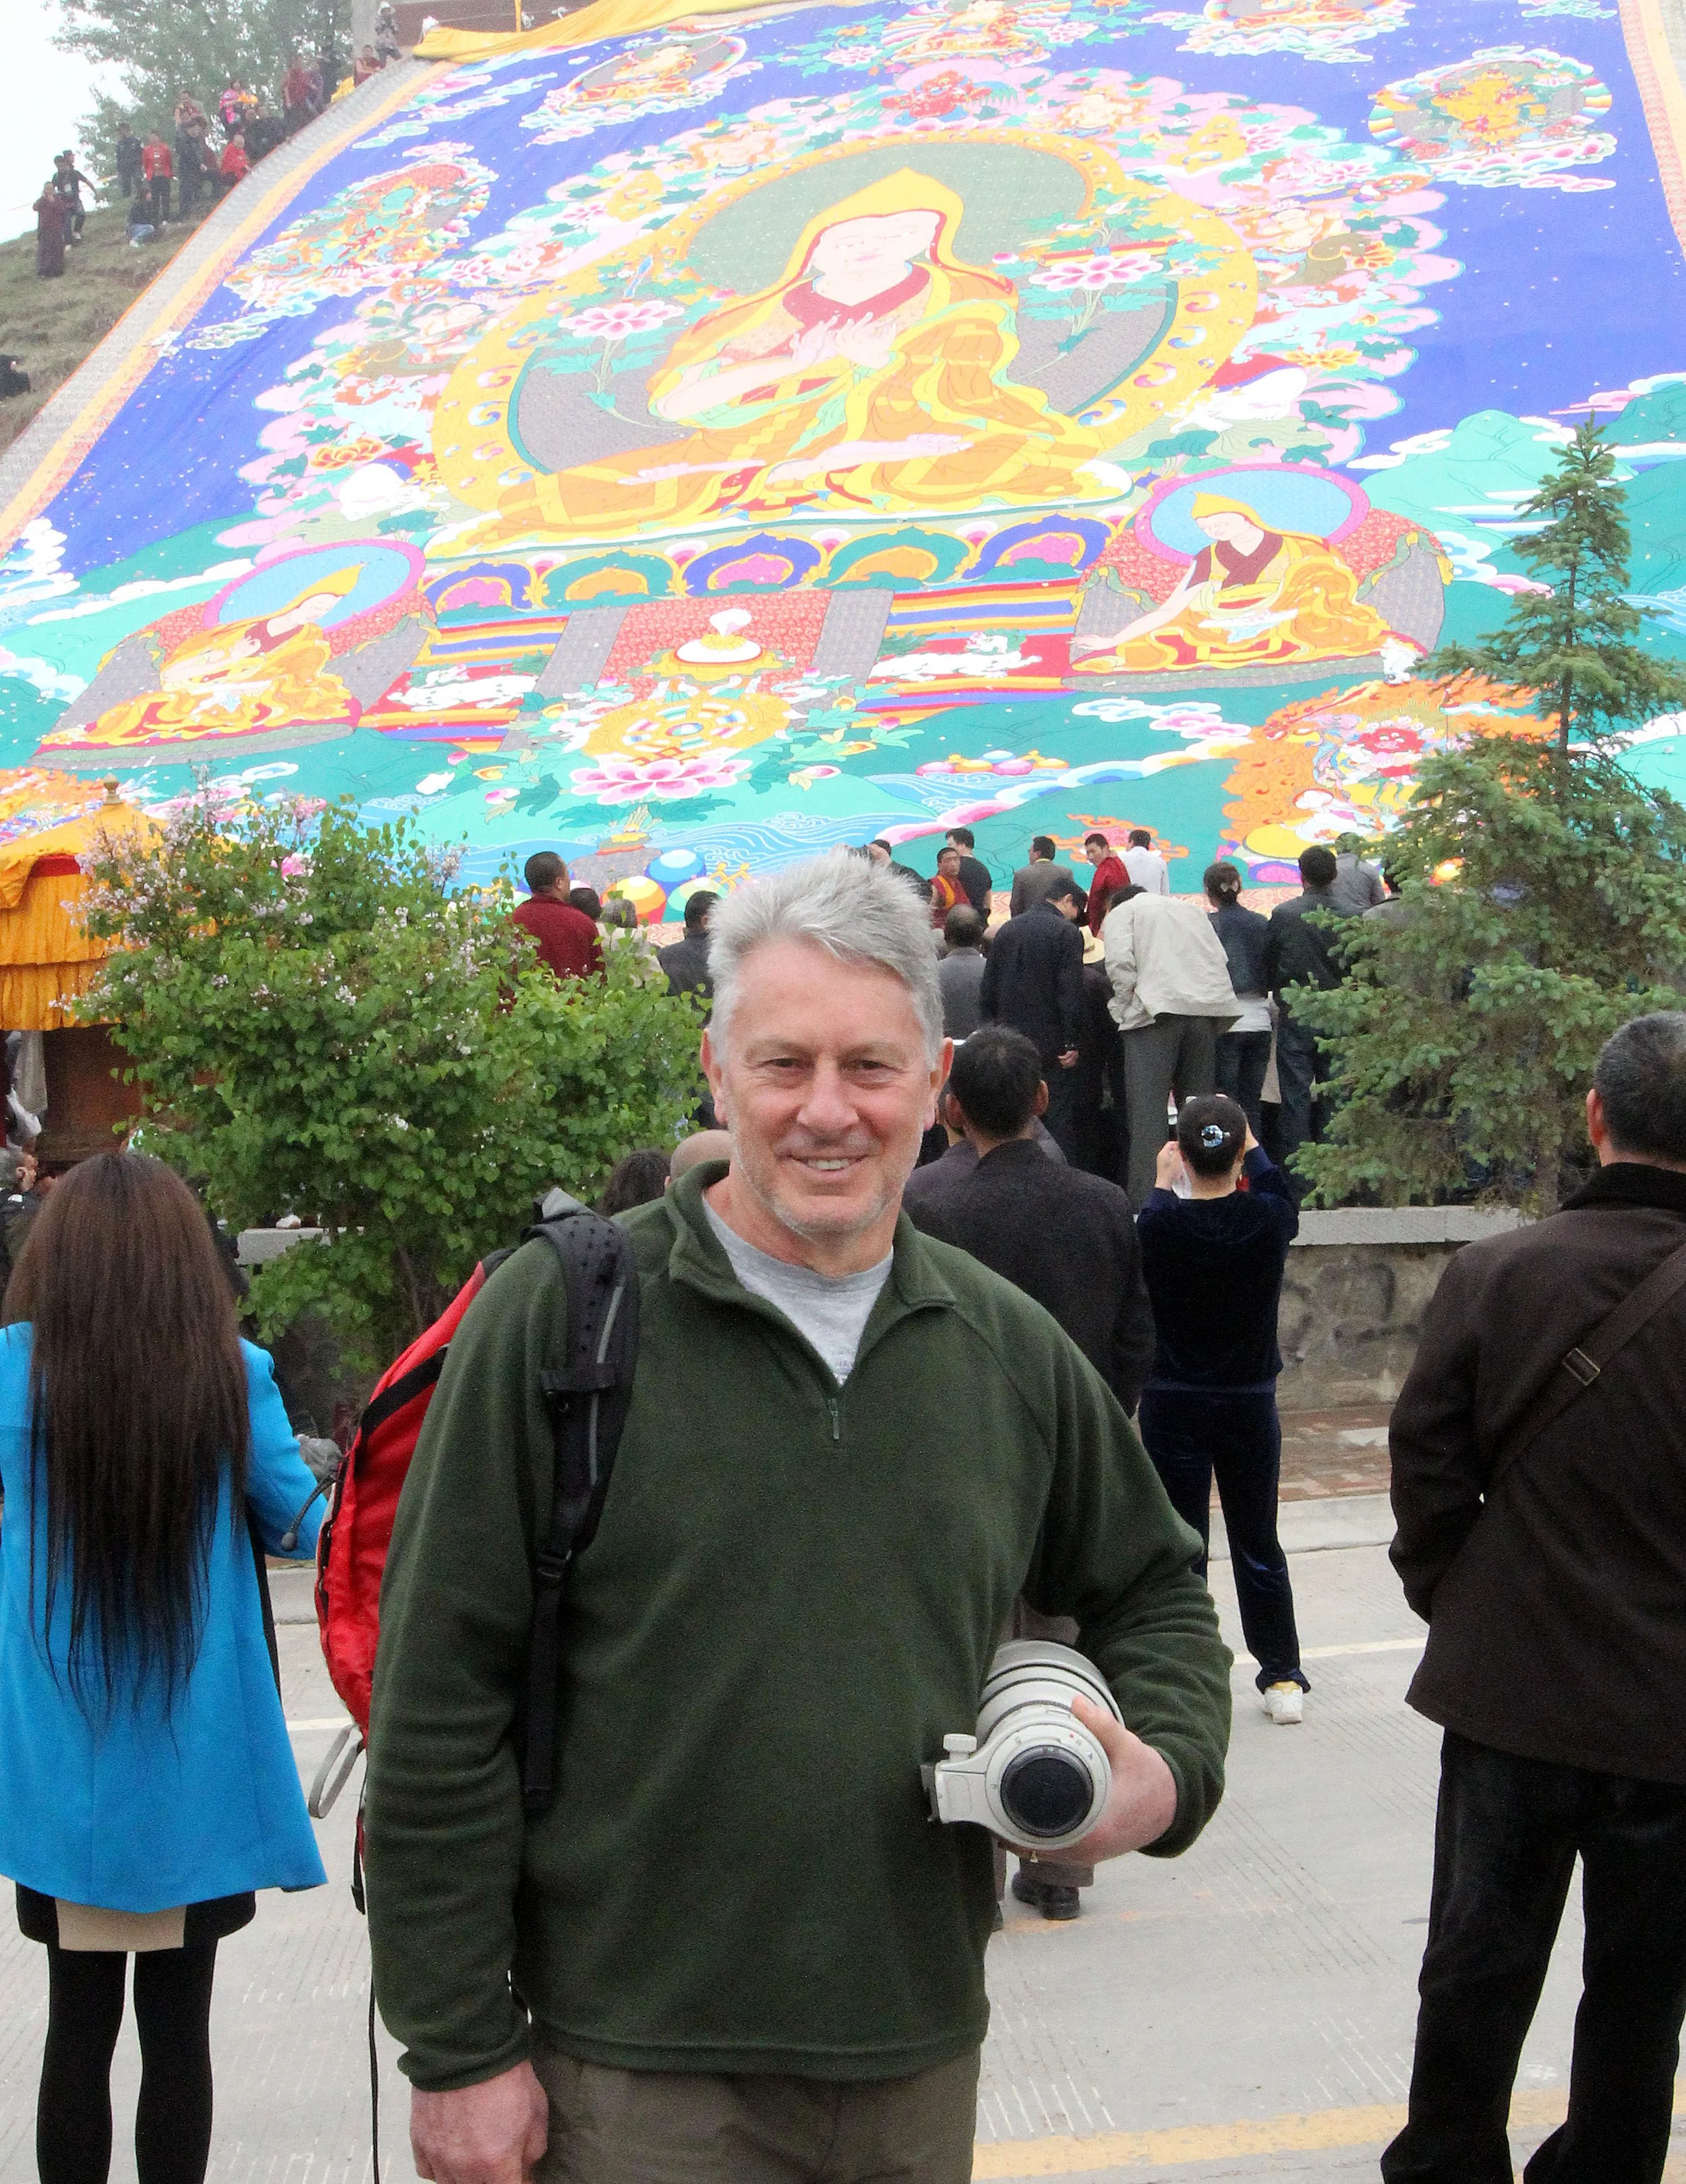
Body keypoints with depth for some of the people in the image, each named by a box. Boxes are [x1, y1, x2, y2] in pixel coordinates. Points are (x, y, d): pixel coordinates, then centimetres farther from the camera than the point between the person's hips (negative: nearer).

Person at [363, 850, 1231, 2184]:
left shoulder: (1008, 1349, 4)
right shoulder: (562, 1311, -10)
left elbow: (1152, 1588, 20)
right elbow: (441, 1703, -9)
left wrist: (1170, 1766, 0)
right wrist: (459, 2050, -8)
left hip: (923, 2055, 5)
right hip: (639, 2074, -4)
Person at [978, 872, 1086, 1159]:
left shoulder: (1007, 930, 9)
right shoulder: (1066, 933, -10)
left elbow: (988, 989, 11)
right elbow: (1071, 993, -15)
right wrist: (1071, 1043, -10)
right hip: (1050, 1043, -6)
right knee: (1058, 1119, -2)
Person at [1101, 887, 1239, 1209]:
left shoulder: (1122, 911, 13)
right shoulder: (1191, 908, 28)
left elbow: (1120, 962, -5)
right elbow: (1220, 958, 17)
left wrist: (1125, 1010, 4)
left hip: (1155, 1010, -5)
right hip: (1208, 1010, 5)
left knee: (1147, 1110, -8)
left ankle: (1144, 1203, -17)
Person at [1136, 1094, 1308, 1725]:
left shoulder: (1160, 1225, -17)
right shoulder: (1266, 1219, -12)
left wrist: (1162, 1180, 24)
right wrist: (1249, 1143, 27)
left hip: (1173, 1405, -2)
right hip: (1250, 1401, 2)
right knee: (1258, 1545, 14)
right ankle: (1283, 1678, 21)